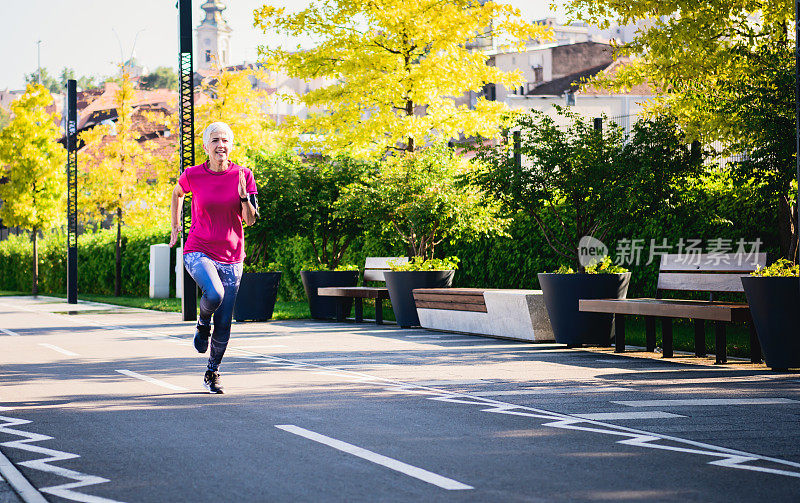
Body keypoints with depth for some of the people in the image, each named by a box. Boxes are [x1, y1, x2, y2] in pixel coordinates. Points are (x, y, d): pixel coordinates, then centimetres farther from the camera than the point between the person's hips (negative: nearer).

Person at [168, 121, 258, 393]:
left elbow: (250, 220, -3)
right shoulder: (193, 175, -5)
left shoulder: (243, 175, -2)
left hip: (231, 258, 2)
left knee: (224, 324, 4)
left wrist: (243, 194, -20)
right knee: (214, 294, -33)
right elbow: (177, 193, 18)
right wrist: (175, 226, 19)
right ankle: (202, 324, 2)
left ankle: (212, 372, 27)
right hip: (198, 252, -2)